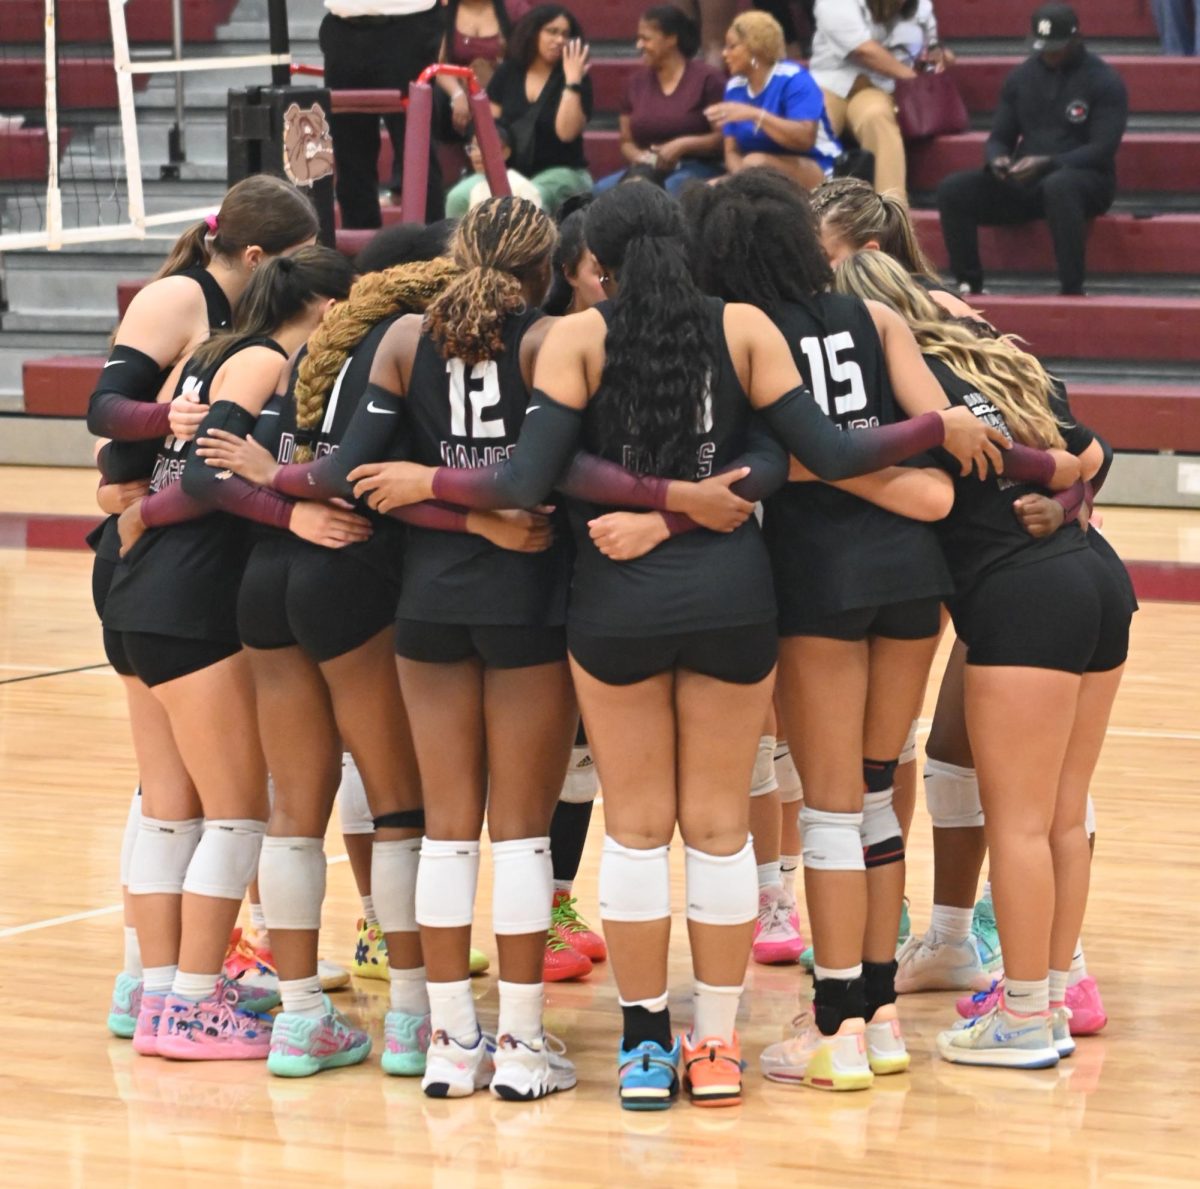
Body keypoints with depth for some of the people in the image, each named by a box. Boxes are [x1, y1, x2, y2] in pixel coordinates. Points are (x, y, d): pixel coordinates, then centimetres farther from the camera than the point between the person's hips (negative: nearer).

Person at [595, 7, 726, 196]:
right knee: (603, 189, -26)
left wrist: (683, 145, -19)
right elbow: (627, 142, 18)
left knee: (672, 189, -41)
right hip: (648, 170, 5)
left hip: (697, 169, -5)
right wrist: (640, 158, -5)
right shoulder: (636, 82, 14)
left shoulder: (706, 79, -2)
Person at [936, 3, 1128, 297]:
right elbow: (999, 138, 13)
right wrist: (996, 160, -13)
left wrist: (1048, 163, -27)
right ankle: (970, 285, -16)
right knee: (952, 190, -17)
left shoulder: (1104, 81, -5)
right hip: (1024, 183, 5)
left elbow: (1102, 149, -14)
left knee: (1058, 187, -42)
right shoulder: (1021, 77, 11)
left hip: (1086, 181, -5)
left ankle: (1072, 292, -41)